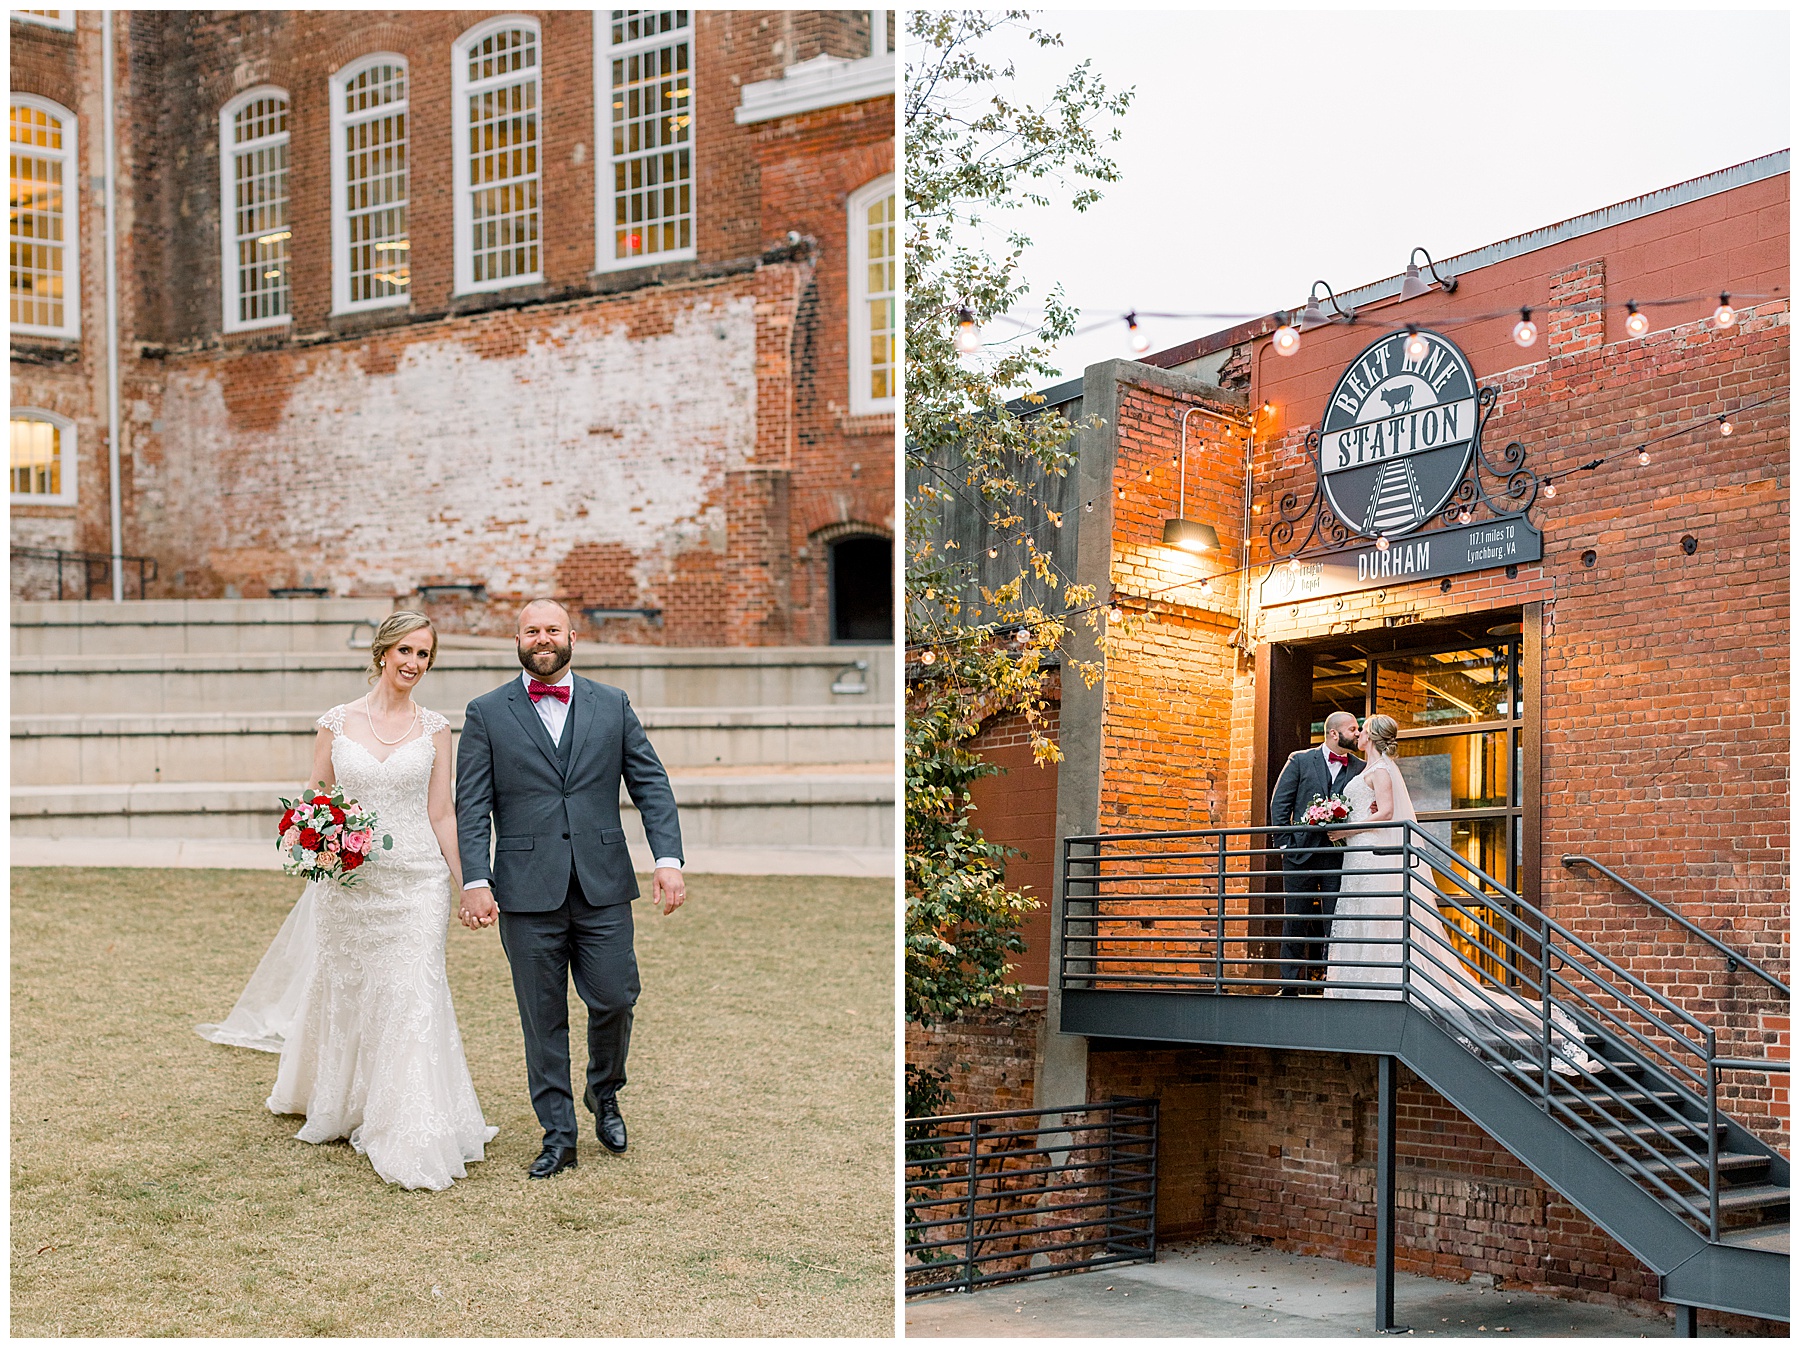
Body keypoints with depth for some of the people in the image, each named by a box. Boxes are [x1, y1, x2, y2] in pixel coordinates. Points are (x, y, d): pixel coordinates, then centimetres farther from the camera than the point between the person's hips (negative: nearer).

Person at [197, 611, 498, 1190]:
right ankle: (342, 1110, 36)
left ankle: (414, 1141, -7)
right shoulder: (337, 722, 3)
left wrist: (467, 884, -1)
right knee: (347, 995, 13)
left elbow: (441, 814, 4)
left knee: (414, 1000, -9)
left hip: (417, 881, -1)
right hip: (349, 881, 1)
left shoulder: (434, 728, 3)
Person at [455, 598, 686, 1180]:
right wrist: (474, 881, -11)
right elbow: (471, 807, 0)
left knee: (614, 1000, 0)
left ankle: (604, 1093, 30)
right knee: (543, 1019, 5)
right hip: (527, 893, -1)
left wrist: (668, 859, -7)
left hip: (603, 890, 1)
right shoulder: (487, 713, 4)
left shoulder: (612, 705, 8)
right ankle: (557, 1136, 17)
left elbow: (652, 784, 6)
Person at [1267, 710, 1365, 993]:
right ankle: (1290, 985, 9)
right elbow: (1279, 804, 2)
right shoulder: (1300, 761, 4)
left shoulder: (1360, 769, 8)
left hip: (1338, 855, 1)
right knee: (1295, 921, 4)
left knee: (1334, 923, -2)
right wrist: (1284, 844, -4)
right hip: (1301, 853, -1)